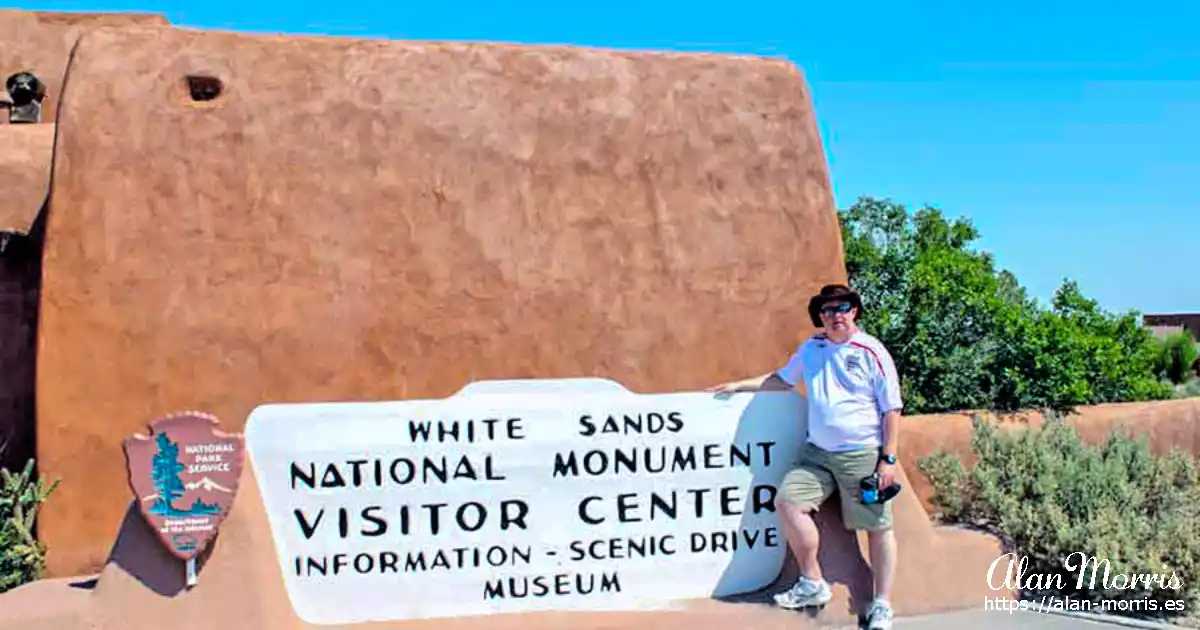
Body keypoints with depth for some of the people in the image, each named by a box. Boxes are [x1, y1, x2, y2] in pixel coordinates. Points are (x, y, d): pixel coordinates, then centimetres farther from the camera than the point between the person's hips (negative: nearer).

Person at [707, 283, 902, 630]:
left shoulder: (872, 352, -5)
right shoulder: (811, 348, 10)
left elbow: (891, 409, -5)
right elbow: (783, 379, 27)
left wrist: (888, 459, -10)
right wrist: (739, 385, 20)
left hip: (862, 454, -5)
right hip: (817, 451, 5)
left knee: (878, 527, -1)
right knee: (788, 500, -10)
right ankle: (812, 584, 3)